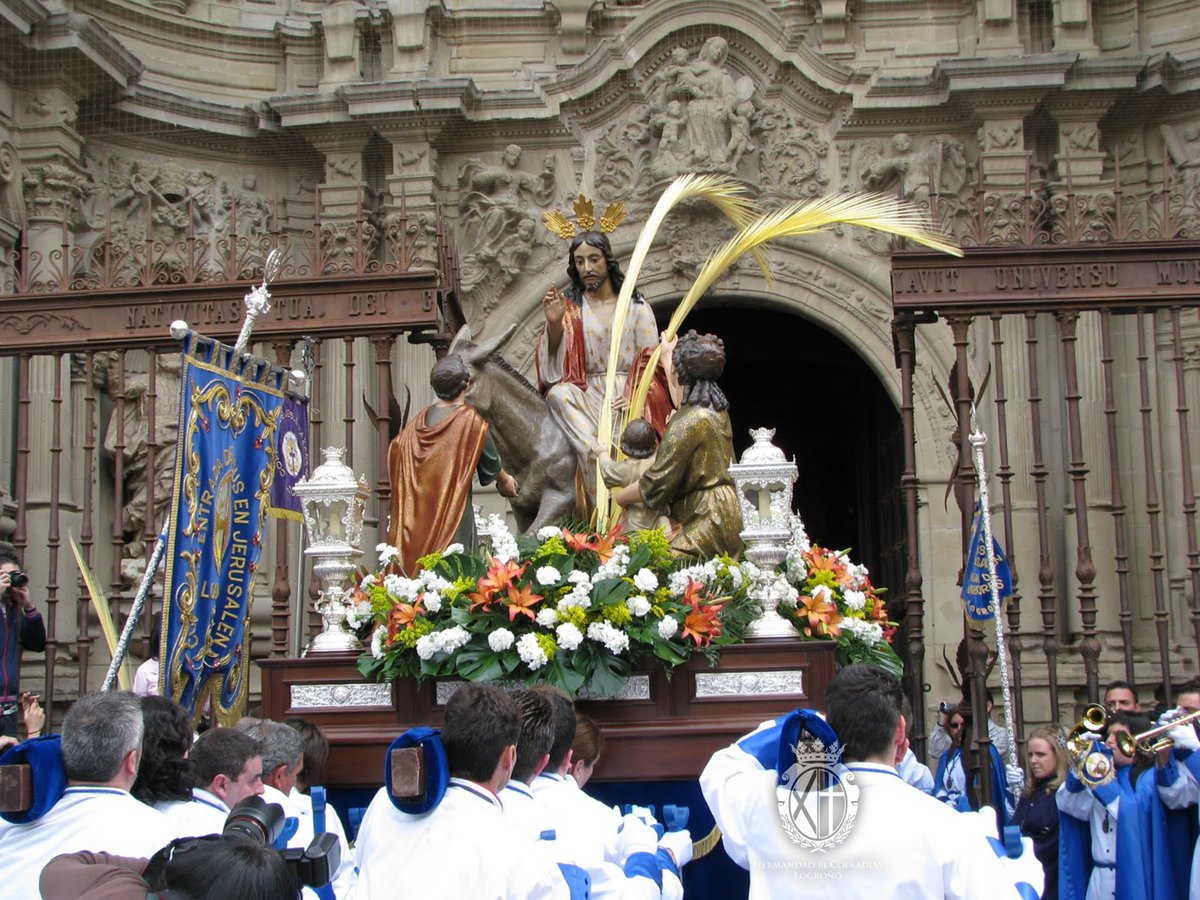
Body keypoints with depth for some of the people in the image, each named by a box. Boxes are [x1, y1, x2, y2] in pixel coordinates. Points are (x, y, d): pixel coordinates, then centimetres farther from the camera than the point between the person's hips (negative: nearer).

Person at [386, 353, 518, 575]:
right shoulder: (471, 420, -10)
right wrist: (505, 480, 25)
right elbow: (491, 462, 3)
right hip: (454, 512, -5)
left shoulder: (421, 419, 4)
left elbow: (396, 448, 12)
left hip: (418, 514, 5)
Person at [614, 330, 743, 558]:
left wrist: (618, 497, 6)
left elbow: (655, 486, -11)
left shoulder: (688, 422, -14)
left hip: (708, 524, -9)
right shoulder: (718, 409, 13)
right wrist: (669, 355, 52)